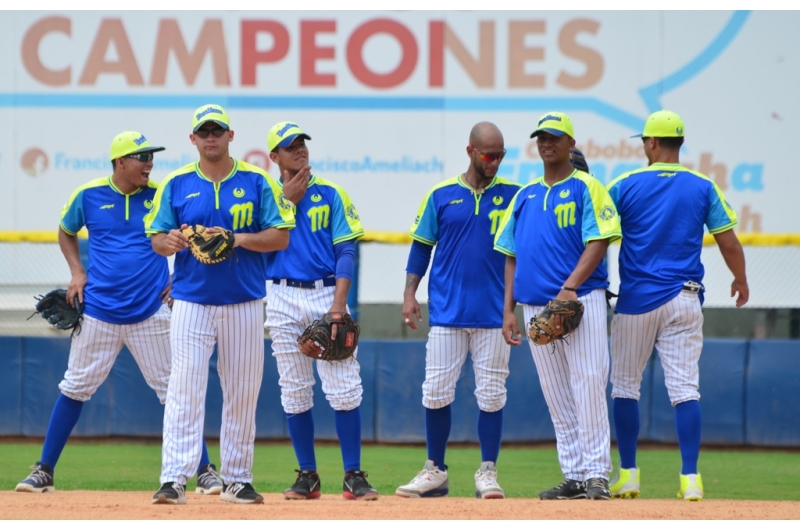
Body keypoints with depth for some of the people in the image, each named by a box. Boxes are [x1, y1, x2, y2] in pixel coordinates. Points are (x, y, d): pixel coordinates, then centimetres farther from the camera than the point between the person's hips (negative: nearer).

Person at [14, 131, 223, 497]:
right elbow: (66, 232, 17)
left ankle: (205, 472, 4)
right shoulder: (89, 195, -1)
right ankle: (44, 472, 13)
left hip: (150, 313, -1)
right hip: (98, 312, 1)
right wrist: (77, 272, 4)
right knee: (75, 388, 6)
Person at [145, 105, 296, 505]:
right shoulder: (177, 184, 5)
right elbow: (157, 239, 6)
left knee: (242, 393, 6)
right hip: (192, 302, -1)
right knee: (184, 389, -10)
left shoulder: (256, 181, 2)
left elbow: (280, 236, 0)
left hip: (244, 303, 1)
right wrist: (170, 242, -18)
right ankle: (173, 480, -13)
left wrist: (240, 239, -17)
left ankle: (237, 479, 15)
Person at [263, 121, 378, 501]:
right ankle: (307, 475, 11)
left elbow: (346, 252, -1)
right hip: (284, 299, 1)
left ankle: (353, 476, -5)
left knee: (344, 388, -8)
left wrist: (339, 305, -12)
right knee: (294, 391, 4)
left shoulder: (331, 194, 5)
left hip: (327, 295, -1)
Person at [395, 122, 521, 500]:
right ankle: (435, 472, 11)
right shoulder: (442, 195, 5)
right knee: (436, 392, 1)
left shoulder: (512, 195, 3)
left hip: (493, 312, -1)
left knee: (491, 394, 1)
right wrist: (409, 293, 0)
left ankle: (488, 473, 8)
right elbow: (422, 245, 8)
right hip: (447, 311, 1)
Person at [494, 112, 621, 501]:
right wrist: (508, 310, 9)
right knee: (557, 397, 6)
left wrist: (570, 287, -19)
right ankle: (574, 476, 10)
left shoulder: (586, 187, 1)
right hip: (535, 306, 6)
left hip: (582, 302, -6)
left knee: (588, 388, -11)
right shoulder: (525, 195, 17)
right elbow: (511, 256, 18)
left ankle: (597, 475, -10)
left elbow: (599, 242, -8)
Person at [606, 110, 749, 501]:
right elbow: (728, 241, 4)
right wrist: (740, 280, 21)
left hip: (636, 299, -1)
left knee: (625, 385, 11)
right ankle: (690, 478, -9)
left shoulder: (624, 186, -3)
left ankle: (628, 474, 10)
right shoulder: (704, 187, 1)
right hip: (684, 300, 1)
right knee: (685, 388, -1)